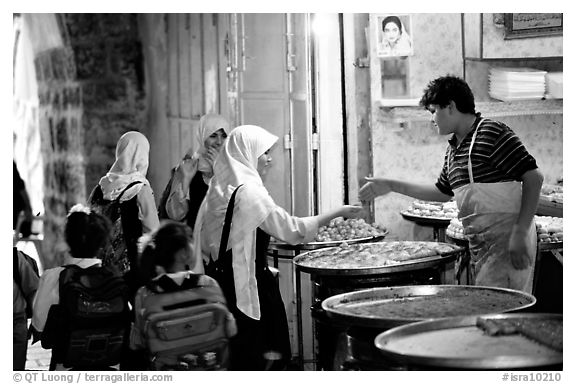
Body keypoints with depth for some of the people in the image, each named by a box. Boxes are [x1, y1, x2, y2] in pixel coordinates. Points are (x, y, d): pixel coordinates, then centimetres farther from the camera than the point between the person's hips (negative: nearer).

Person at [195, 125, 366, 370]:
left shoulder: (220, 188, 9)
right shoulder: (249, 191, -17)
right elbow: (291, 229, -16)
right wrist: (339, 213, -10)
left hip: (219, 274, 9)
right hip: (246, 283, -9)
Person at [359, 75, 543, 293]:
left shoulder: (491, 134, -12)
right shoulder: (453, 150, 16)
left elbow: (533, 178, -16)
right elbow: (443, 193, 30)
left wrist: (520, 233, -21)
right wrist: (391, 186, 28)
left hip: (505, 240, -9)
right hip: (479, 245, 9)